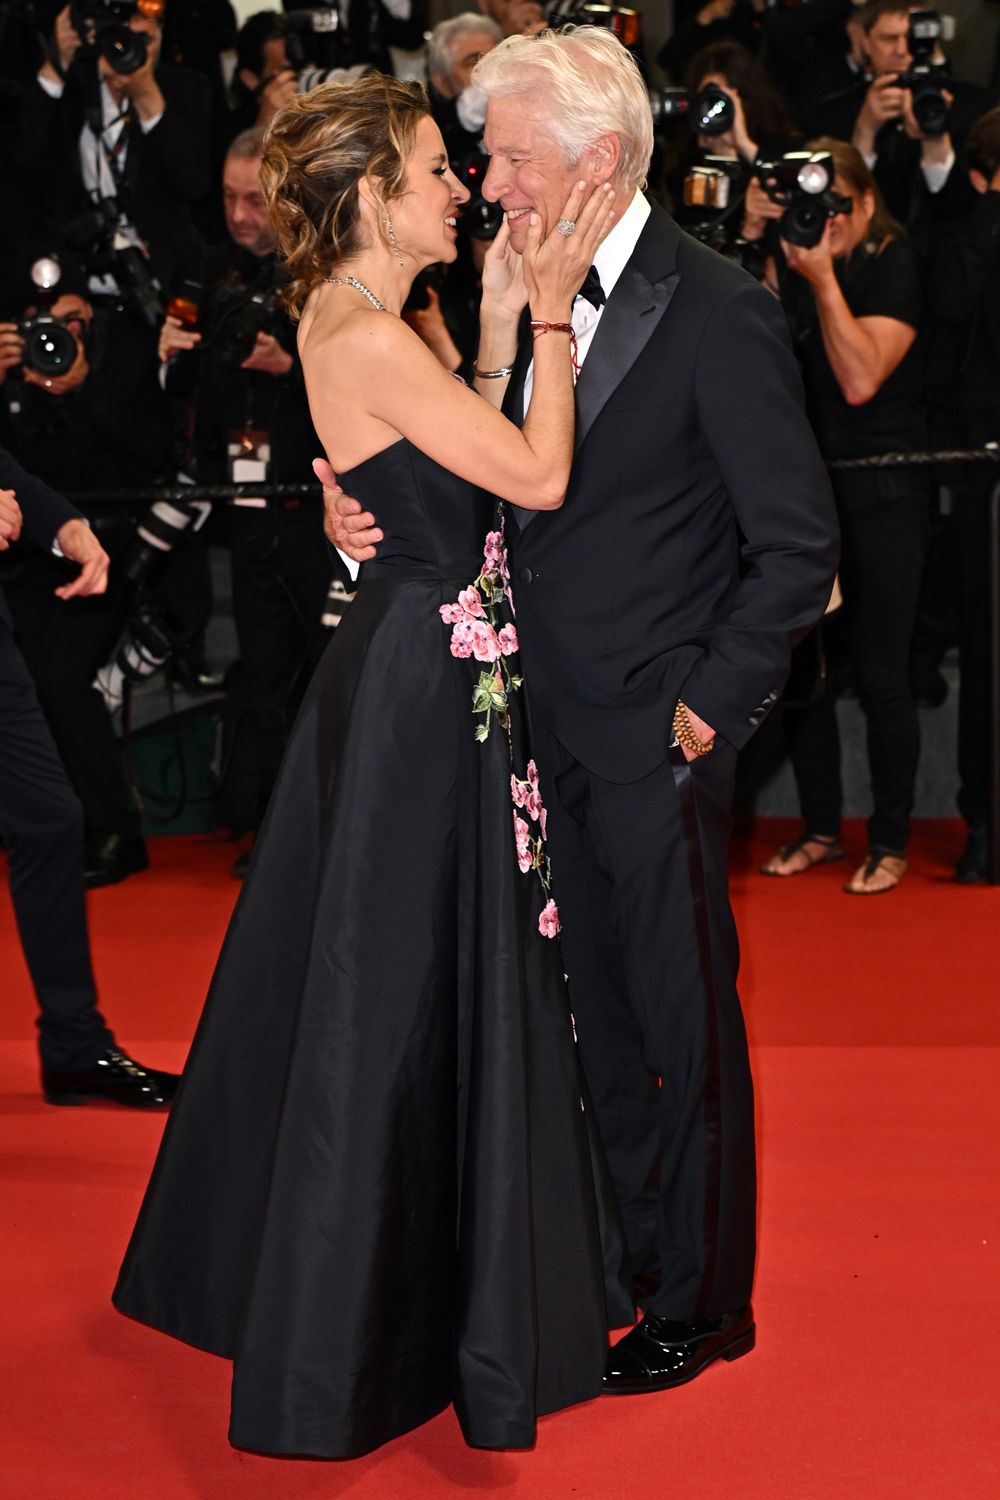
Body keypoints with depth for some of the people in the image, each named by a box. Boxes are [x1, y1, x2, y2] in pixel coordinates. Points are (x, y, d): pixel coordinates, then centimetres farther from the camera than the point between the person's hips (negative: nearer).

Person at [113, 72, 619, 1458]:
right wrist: (548, 316, -12)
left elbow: (465, 464, 10)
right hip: (426, 686, -10)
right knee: (401, 998, 0)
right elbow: (539, 479, -19)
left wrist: (498, 322, 5)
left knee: (360, 981, 20)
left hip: (403, 666, 10)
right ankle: (358, 1338, 13)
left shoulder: (352, 322, 10)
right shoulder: (373, 341, -21)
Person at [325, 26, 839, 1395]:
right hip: (553, 727, 7)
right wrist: (375, 516, -4)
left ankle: (702, 1299, 22)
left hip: (658, 737, -6)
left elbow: (800, 547, -13)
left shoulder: (718, 313, -15)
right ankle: (628, 1254, 32)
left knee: (685, 1023, 6)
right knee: (596, 1013, 16)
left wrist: (710, 706, -12)